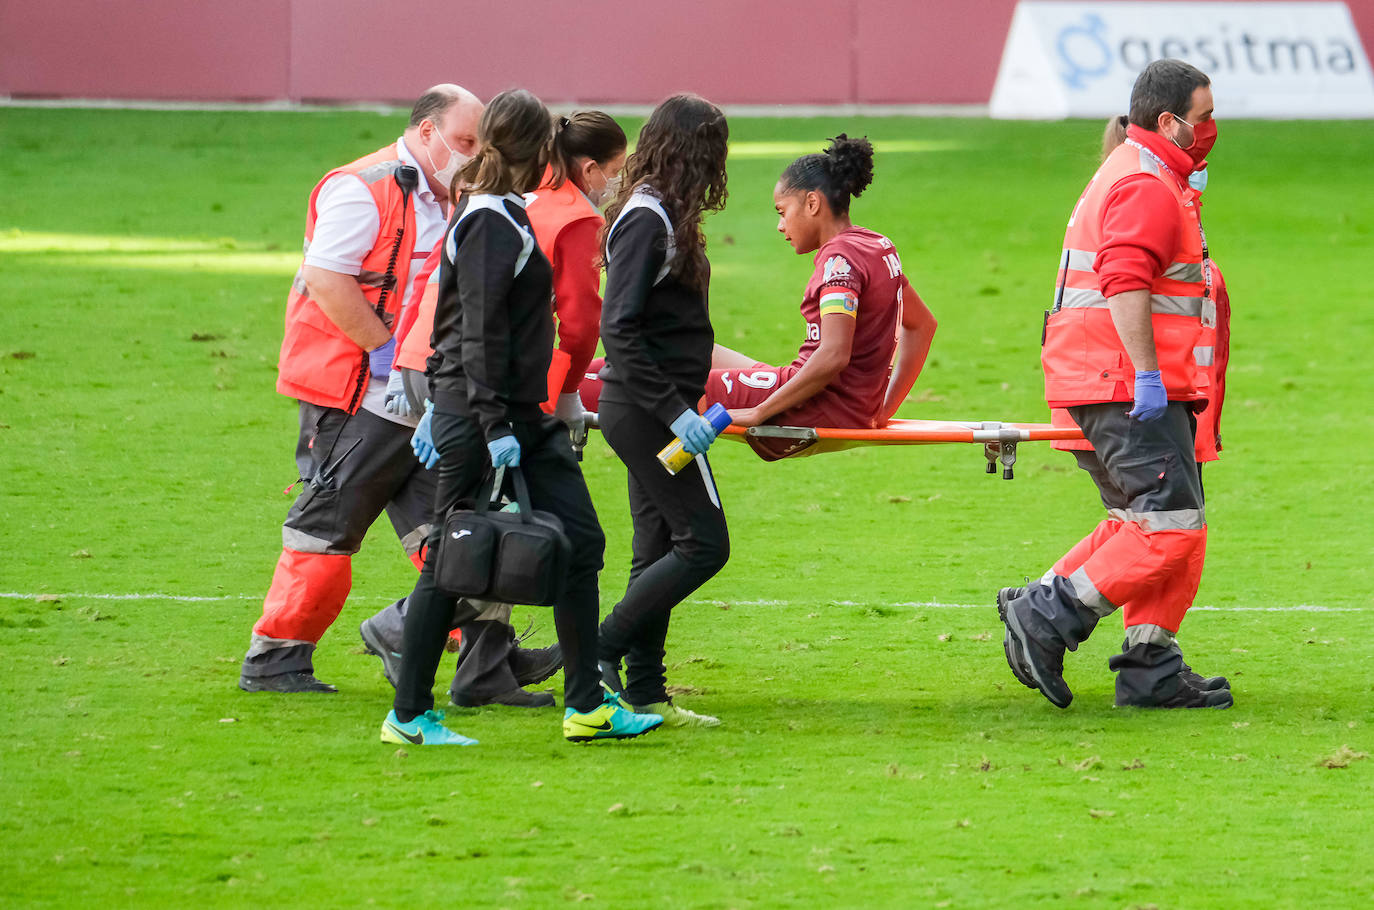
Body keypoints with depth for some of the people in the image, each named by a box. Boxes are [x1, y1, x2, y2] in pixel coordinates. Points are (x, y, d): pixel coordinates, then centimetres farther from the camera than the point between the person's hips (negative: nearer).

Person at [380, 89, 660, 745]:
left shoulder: (500, 217, 14)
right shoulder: (491, 223, -15)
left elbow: (455, 321, 21)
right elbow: (481, 333, -20)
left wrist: (439, 403, 24)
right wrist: (494, 428, -22)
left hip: (525, 419, 10)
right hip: (477, 421, -10)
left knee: (579, 542, 6)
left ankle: (586, 705, 9)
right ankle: (409, 715, 7)